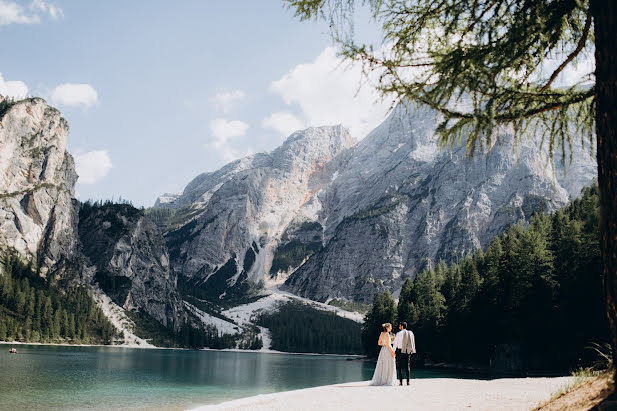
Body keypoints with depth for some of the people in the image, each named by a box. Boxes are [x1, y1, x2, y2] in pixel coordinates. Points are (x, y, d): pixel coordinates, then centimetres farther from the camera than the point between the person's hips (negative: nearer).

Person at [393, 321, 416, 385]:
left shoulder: (399, 333, -8)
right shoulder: (410, 333, 6)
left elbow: (395, 343, -6)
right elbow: (412, 343, 10)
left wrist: (393, 351, 1)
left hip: (400, 351, -4)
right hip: (408, 351, 4)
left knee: (399, 366, 1)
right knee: (407, 366, 9)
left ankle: (400, 382, -3)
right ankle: (408, 381, 6)